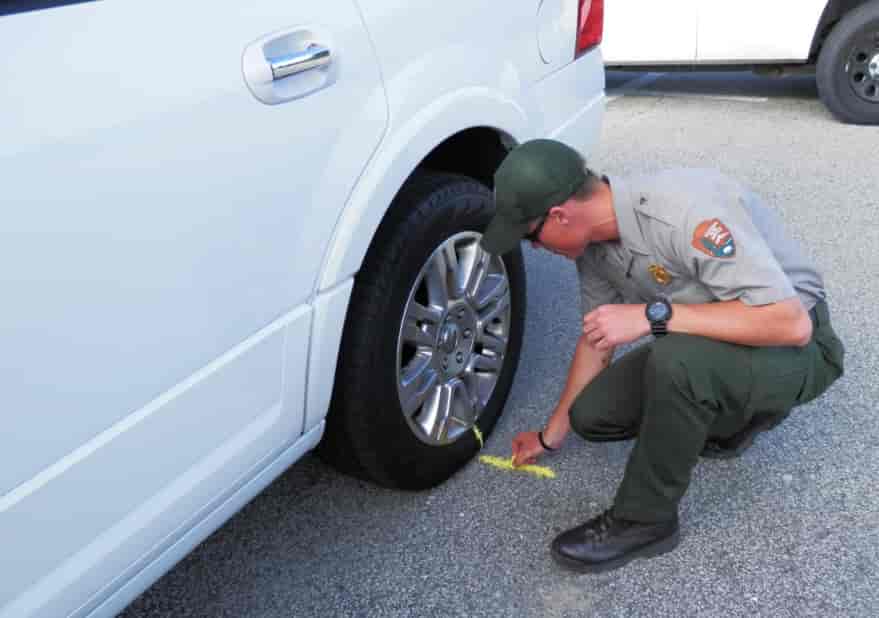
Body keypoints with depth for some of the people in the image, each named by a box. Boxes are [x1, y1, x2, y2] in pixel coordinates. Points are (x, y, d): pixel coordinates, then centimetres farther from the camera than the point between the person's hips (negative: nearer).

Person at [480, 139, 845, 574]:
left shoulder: (685, 210, -33)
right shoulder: (593, 242, -7)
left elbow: (791, 323, -36)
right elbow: (595, 340, 7)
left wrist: (653, 315, -37)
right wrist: (551, 435, 13)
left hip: (798, 346, -7)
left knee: (676, 360, -37)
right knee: (591, 414, -5)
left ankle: (644, 521, -13)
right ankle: (726, 419, 16)